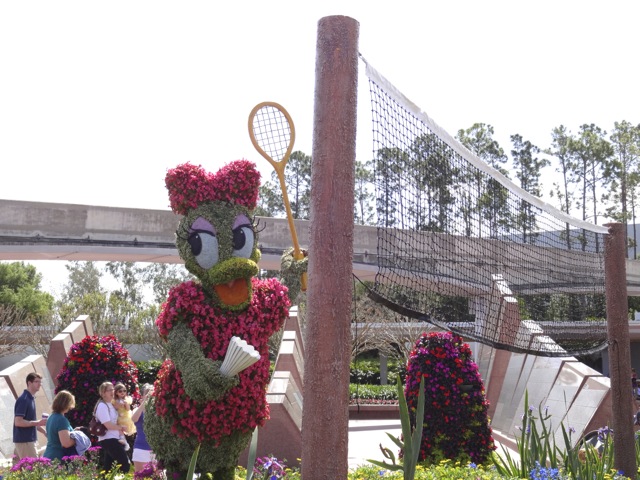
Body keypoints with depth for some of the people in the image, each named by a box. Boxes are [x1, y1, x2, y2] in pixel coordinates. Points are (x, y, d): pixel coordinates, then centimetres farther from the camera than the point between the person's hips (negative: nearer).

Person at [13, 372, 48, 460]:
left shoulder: (31, 398, 13)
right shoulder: (23, 400, -16)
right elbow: (18, 422, -22)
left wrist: (44, 432, 17)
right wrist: (38, 422, -20)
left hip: (29, 439, 9)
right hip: (24, 440, -9)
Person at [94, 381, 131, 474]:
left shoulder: (110, 404, 15)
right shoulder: (102, 406, -14)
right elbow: (108, 425, -20)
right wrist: (121, 428, -6)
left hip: (112, 439, 10)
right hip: (109, 440, -10)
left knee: (108, 467, 13)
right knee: (125, 463, -14)